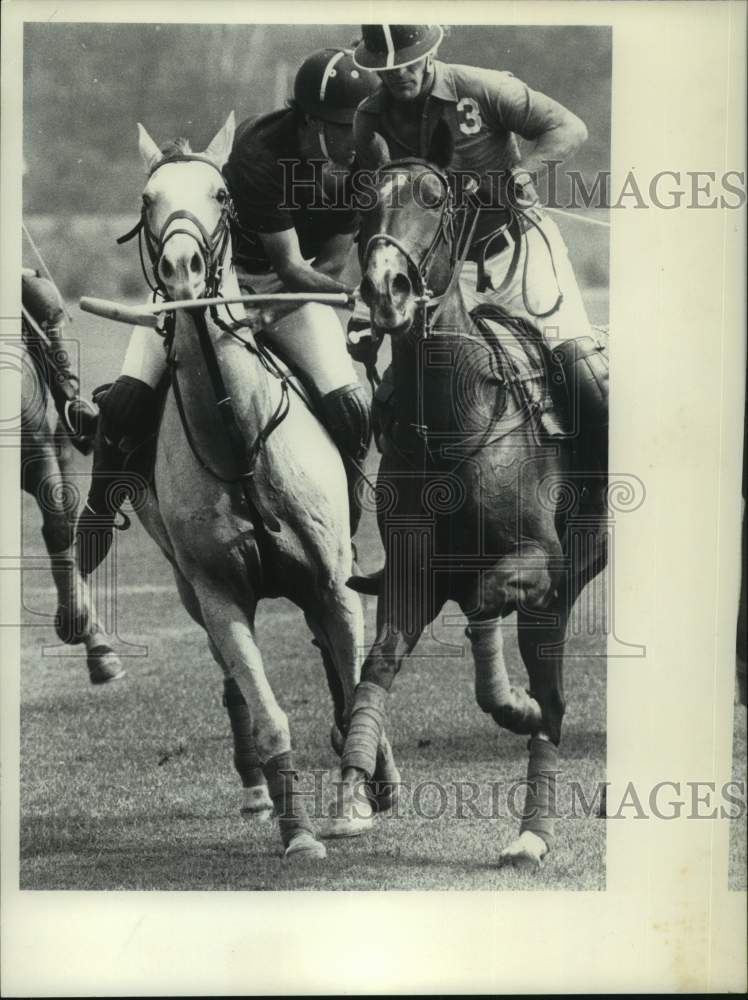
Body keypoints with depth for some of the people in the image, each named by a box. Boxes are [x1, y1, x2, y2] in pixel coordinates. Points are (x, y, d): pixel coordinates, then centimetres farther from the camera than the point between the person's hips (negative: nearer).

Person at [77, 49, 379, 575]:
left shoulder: (363, 161, -16)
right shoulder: (260, 153, -31)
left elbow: (331, 263, -7)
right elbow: (289, 265, -27)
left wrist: (266, 294, -19)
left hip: (296, 282, 3)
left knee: (352, 408, -19)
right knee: (126, 401, -15)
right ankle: (98, 514, 12)